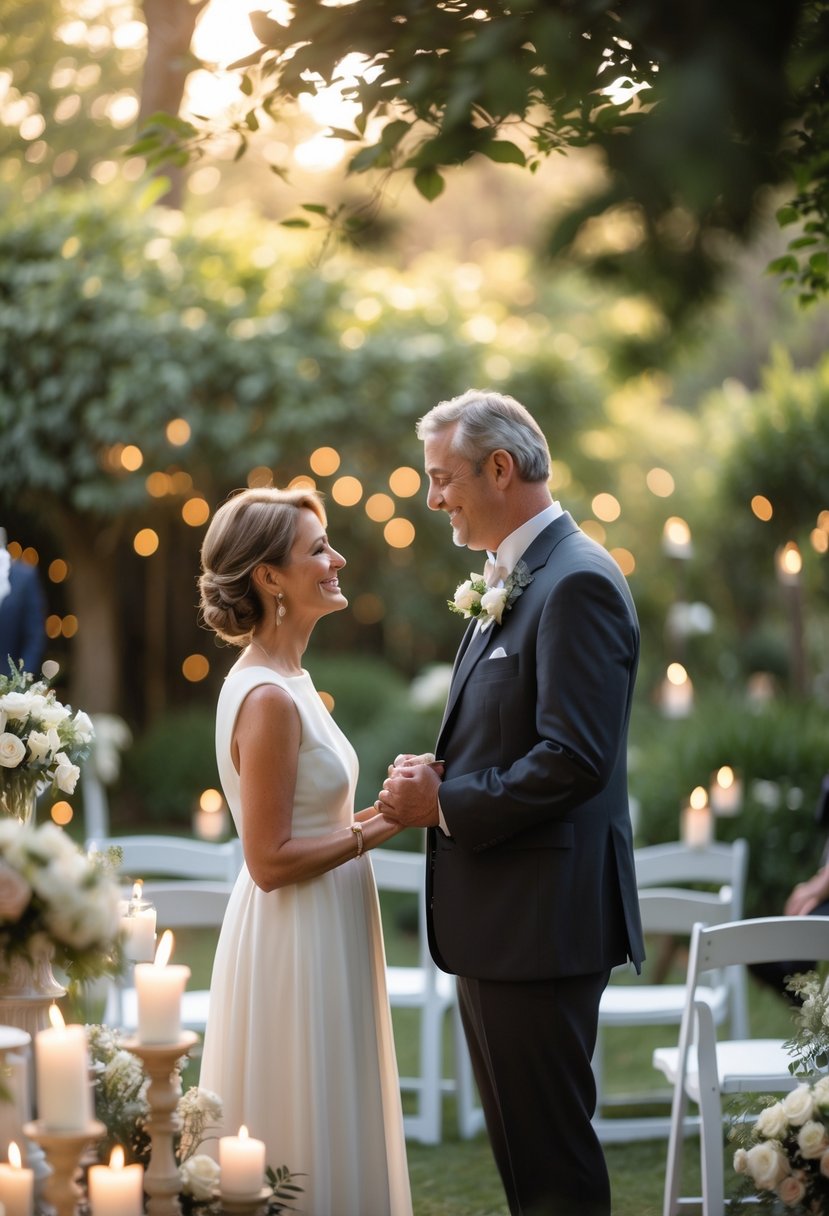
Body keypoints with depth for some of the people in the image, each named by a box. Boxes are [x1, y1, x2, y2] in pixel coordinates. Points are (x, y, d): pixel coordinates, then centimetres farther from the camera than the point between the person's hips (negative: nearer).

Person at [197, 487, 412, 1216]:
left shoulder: (286, 682, 10)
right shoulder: (268, 698, -20)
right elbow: (270, 861, -21)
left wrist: (379, 808, 5)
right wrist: (374, 830, -16)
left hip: (322, 937, 10)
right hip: (298, 944, -10)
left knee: (333, 1133, 17)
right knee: (309, 1148, 0)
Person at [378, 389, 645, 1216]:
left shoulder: (576, 583, -16)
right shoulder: (510, 583, 16)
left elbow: (574, 759, -24)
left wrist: (445, 802, -16)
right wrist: (436, 778, 3)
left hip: (543, 920, -10)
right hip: (499, 917, 10)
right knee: (519, 1145, 17)